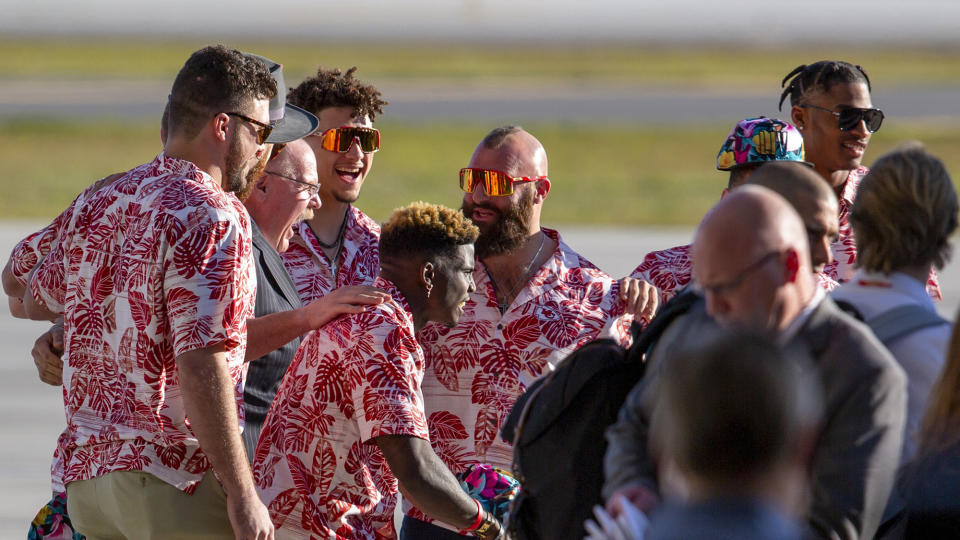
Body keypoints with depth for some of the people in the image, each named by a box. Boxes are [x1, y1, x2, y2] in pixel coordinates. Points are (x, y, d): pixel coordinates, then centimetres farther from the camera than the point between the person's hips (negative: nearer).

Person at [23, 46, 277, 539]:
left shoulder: (97, 206, 11)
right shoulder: (213, 219, -14)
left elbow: (34, 302, 28)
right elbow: (201, 366, -22)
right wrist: (243, 496, -19)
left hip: (86, 469, 8)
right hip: (176, 476, -8)